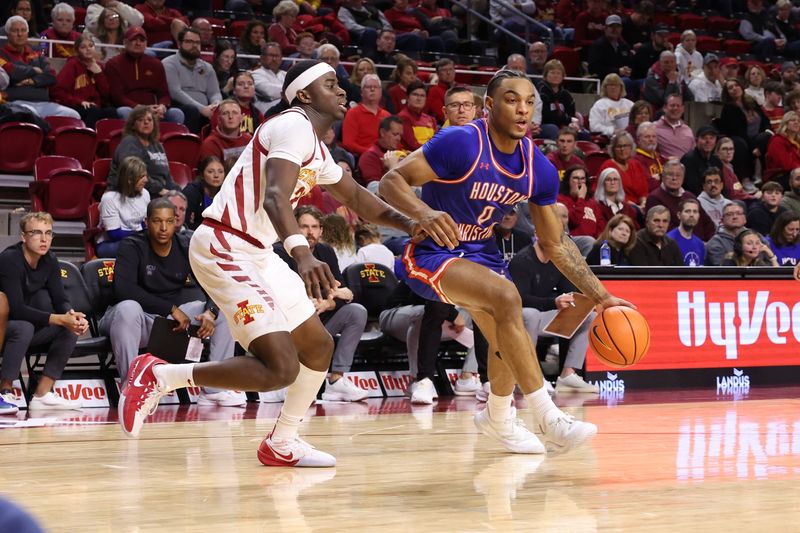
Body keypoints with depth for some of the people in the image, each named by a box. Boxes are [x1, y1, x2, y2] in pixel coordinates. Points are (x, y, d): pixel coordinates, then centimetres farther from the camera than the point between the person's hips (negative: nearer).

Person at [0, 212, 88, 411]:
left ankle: (42, 394, -9)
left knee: (71, 329, -11)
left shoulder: (50, 261, 0)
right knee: (24, 327, -36)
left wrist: (73, 316, -26)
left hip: (24, 326, 7)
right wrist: (59, 319, -35)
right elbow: (16, 309, -29)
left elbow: (60, 300, -2)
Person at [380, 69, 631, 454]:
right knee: (506, 296, -30)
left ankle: (498, 419, 47)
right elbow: (391, 181, -25)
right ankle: (548, 420, -30)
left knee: (507, 336, 16)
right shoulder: (461, 143, -23)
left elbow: (555, 243, 4)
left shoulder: (538, 169, -5)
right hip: (431, 253, -8)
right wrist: (424, 213, -45)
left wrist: (600, 297, -2)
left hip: (480, 252, 8)